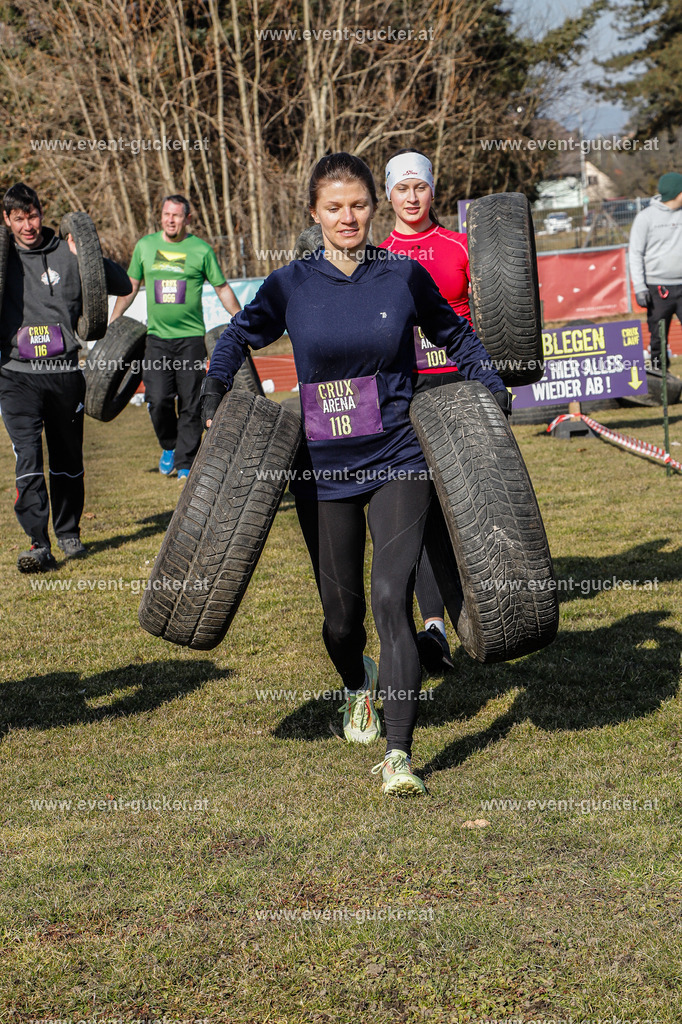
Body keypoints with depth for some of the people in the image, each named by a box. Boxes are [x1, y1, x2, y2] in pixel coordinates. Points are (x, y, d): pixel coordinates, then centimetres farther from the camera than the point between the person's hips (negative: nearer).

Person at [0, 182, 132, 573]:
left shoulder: (66, 254, 5)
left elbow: (122, 285, 5)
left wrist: (86, 257, -8)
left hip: (65, 371, 1)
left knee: (68, 459, 11)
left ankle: (69, 533, 28)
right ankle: (39, 543, -14)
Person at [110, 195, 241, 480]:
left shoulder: (201, 250, 0)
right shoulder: (145, 246, 7)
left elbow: (222, 289, 8)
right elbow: (131, 286, 18)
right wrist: (112, 322, 19)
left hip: (191, 336, -1)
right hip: (157, 336, 1)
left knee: (191, 404, -2)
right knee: (158, 400, -9)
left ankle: (186, 464, 8)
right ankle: (169, 446, 19)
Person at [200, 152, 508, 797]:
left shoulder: (404, 276, -2)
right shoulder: (291, 285, -1)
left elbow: (455, 336, 15)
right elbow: (239, 336, 17)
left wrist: (494, 396, 9)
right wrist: (213, 399, 6)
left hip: (397, 461, -1)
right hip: (323, 471, 2)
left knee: (392, 597, -16)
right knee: (341, 612, 11)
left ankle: (398, 753, -14)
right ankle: (357, 687, 47)